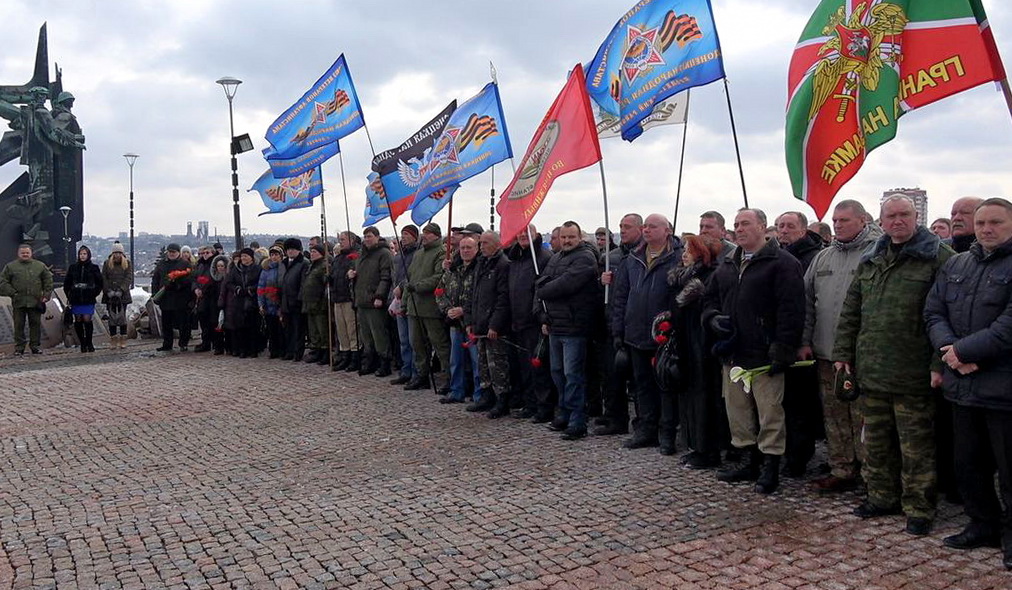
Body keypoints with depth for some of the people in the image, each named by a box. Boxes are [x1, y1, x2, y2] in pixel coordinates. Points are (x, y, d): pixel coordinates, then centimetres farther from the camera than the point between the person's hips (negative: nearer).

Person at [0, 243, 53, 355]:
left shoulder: (40, 266, 11)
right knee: (19, 325, 2)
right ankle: (19, 348, 9)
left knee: (36, 324, 4)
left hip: (35, 302, 1)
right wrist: (12, 293, -6)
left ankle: (36, 346, 12)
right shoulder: (10, 266, 6)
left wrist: (46, 295, 3)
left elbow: (48, 281, 12)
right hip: (18, 302, -1)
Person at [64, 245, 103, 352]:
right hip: (76, 299, 2)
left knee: (87, 320, -9)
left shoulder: (94, 268, 3)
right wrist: (69, 295, 8)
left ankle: (89, 343, 4)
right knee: (78, 321, 2)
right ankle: (82, 343, 11)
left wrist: (94, 294, -1)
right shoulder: (73, 267, 9)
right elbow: (66, 282, 16)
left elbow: (100, 283, 7)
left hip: (88, 299, -2)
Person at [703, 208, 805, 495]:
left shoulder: (782, 263, -7)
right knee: (737, 411, 13)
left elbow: (791, 310, -14)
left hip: (764, 354, -7)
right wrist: (713, 318, 2)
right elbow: (710, 300, 24)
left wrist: (783, 350, -19)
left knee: (769, 413, -2)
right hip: (733, 353, 7)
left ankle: (770, 466, 9)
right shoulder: (728, 265, 17)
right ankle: (748, 459, 26)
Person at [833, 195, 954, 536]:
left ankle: (919, 508, 15)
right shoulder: (870, 261, 14)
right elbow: (850, 312, 17)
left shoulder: (938, 257, -4)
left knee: (916, 446, 2)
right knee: (876, 440, 15)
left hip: (912, 373, -6)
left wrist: (940, 364, -16)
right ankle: (883, 496, 29)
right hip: (871, 370, 6)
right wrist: (843, 353, 12)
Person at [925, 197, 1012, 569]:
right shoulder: (955, 266, 12)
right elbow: (934, 313, 8)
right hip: (962, 383, 6)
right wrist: (948, 350, -10)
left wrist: (962, 350, -17)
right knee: (968, 464, 16)